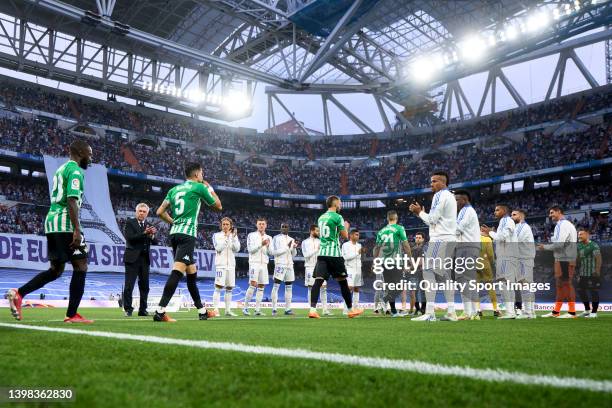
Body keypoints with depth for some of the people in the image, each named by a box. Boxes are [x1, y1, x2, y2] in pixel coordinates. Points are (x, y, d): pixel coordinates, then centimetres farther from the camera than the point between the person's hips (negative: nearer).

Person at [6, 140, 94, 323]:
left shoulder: (61, 169, 23)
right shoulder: (75, 170, -7)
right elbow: (71, 201, -18)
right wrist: (77, 229, -22)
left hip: (52, 221, 9)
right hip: (65, 223, -9)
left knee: (56, 270, 14)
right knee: (80, 266, -4)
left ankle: (18, 293, 3)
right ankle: (71, 315, -4)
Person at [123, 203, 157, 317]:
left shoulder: (149, 225, 13)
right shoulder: (130, 222, 1)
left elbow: (155, 242, 5)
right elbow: (130, 238, -13)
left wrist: (152, 235, -17)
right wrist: (144, 233, -22)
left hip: (145, 259, 5)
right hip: (132, 258, -5)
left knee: (144, 286, 7)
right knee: (129, 285, -6)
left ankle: (142, 310, 13)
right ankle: (128, 309, 1)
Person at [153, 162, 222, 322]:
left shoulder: (174, 189, 17)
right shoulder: (199, 187, 0)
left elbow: (160, 212, 13)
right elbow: (218, 206, 12)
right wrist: (210, 188, 23)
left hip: (175, 234, 8)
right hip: (187, 234, -8)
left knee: (192, 273, 15)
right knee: (177, 271, -16)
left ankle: (202, 311, 24)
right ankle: (160, 311, -25)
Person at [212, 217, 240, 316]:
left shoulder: (234, 236, 12)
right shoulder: (217, 235, 2)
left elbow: (237, 249, -1)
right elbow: (218, 248, -11)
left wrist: (234, 237, -12)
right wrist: (226, 237, -14)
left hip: (231, 264, 4)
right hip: (221, 264, -4)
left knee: (229, 288, 6)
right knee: (218, 286, -12)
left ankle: (228, 310, 12)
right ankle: (215, 309, -11)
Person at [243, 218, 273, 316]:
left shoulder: (269, 238, 14)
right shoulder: (251, 235, 2)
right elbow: (250, 249, -8)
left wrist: (268, 246, -12)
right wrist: (261, 244, -17)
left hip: (264, 264, 5)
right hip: (254, 263, -5)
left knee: (261, 287, 3)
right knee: (253, 285, -15)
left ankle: (257, 309, 6)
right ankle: (245, 308, -8)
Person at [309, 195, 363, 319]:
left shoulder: (321, 218, 16)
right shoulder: (337, 217, -5)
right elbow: (345, 236, -3)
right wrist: (346, 227, 17)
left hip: (322, 253, 5)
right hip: (334, 253, -5)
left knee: (318, 281, -5)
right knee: (343, 281, 6)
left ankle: (312, 309, -18)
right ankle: (350, 310, 17)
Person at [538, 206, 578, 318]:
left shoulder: (563, 224, -14)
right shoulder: (560, 225, 17)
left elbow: (559, 244, -21)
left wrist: (544, 247, -8)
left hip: (565, 260, -10)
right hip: (560, 259, 10)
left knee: (566, 284, -5)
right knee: (560, 285, 12)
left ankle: (572, 312, 1)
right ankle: (556, 311, 18)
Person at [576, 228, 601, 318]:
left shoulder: (593, 245, -9)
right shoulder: (579, 246, 12)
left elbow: (598, 258, -15)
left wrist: (597, 270, -21)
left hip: (592, 274, -8)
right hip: (582, 274, 8)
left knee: (594, 291, -1)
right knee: (581, 290, 12)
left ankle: (594, 312, 7)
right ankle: (587, 310, 27)